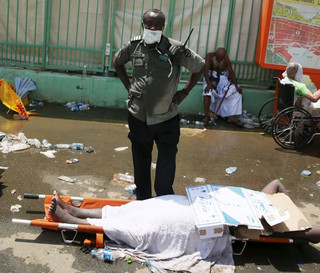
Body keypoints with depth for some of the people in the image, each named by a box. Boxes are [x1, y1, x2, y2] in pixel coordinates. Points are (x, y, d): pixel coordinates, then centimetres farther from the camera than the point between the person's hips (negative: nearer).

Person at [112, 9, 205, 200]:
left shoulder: (175, 49, -13)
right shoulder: (134, 46, -3)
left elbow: (200, 66, 1)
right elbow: (117, 62, 18)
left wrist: (184, 92, -2)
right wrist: (128, 86, 8)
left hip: (166, 119, -3)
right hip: (138, 117, 3)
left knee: (167, 162, 3)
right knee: (140, 162, 16)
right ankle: (142, 200, 34)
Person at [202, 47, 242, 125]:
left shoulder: (226, 58, 0)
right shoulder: (210, 56, -9)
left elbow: (231, 72, -3)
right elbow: (206, 70, -20)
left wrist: (236, 86, -14)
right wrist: (208, 84, -35)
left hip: (222, 78, 4)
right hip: (210, 77, -4)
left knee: (237, 91, -13)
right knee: (208, 91, -35)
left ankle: (231, 116, -17)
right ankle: (207, 116, -28)